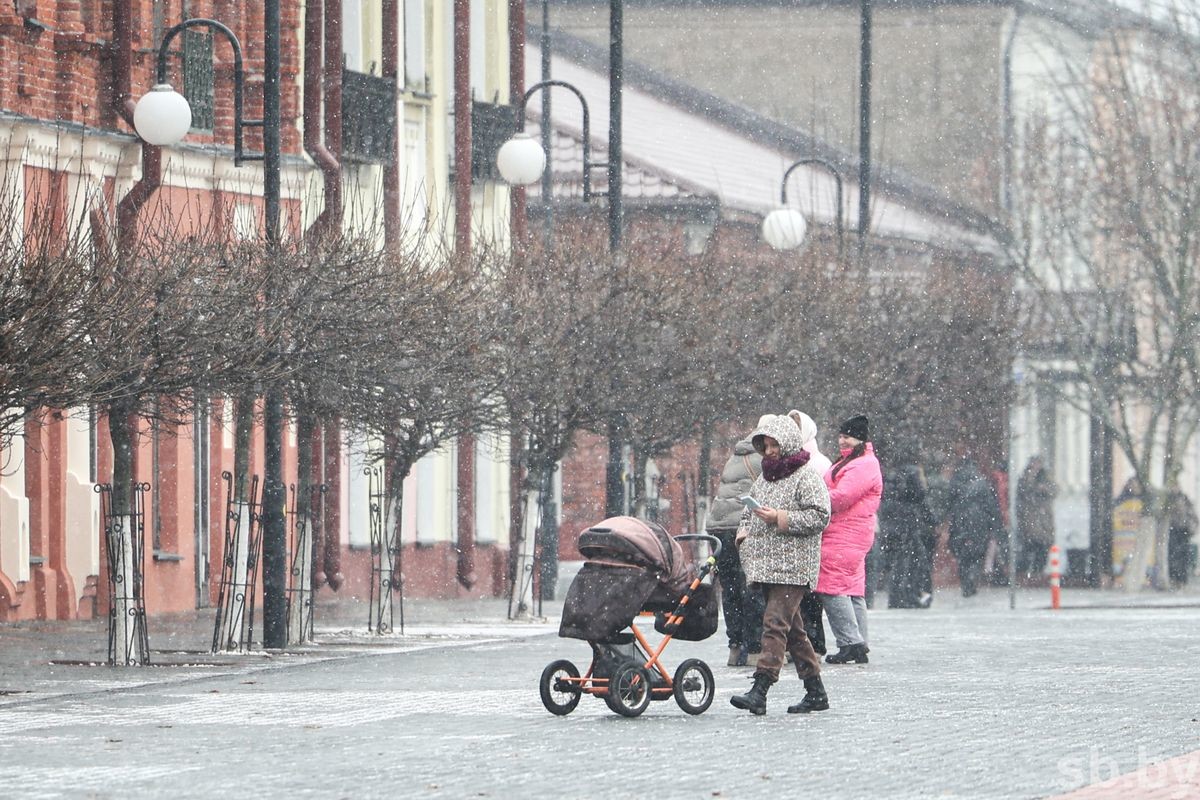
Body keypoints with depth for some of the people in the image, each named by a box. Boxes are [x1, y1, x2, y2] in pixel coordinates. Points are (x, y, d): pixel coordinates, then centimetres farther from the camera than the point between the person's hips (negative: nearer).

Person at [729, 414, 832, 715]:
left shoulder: (806, 478, -5)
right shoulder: (763, 480, 20)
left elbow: (820, 516, -14)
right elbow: (748, 513, 31)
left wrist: (780, 518, -18)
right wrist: (744, 532, 9)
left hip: (793, 566, -9)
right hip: (765, 565, 9)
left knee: (775, 623, -17)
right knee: (792, 629, 11)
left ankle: (759, 691, -25)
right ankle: (816, 691, 17)